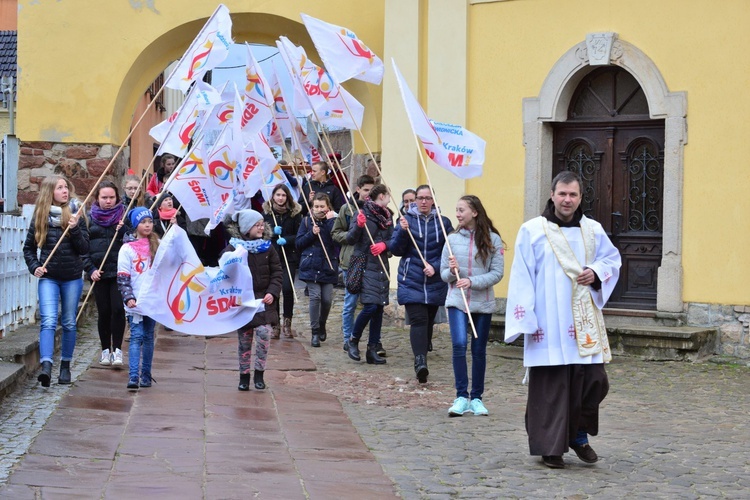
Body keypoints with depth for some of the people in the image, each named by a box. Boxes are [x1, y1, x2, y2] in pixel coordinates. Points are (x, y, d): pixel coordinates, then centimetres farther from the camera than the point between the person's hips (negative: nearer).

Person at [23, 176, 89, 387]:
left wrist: (75, 229, -18)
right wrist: (34, 267, -5)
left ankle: (65, 366, 23)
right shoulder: (40, 217, 3)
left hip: (72, 278, 1)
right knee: (48, 321, -16)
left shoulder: (76, 215, 1)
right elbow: (28, 248, 11)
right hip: (48, 277, -1)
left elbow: (84, 249, -4)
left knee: (69, 323, 10)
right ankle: (46, 366, -27)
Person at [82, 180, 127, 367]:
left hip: (119, 272, -1)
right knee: (104, 312, 4)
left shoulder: (124, 216, 4)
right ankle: (105, 350, 16)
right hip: (98, 273, 1)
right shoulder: (90, 218, 7)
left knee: (118, 309, -11)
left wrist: (124, 230, -16)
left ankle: (117, 349, -1)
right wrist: (90, 269, -4)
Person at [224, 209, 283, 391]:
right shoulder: (232, 249, -5)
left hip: (264, 301, 1)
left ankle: (259, 373, -2)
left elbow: (277, 272, 6)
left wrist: (272, 293, -7)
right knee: (244, 340, 5)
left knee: (264, 333, -15)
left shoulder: (267, 248, 4)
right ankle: (244, 376, 18)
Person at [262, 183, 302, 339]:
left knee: (287, 288, -13)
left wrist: (287, 240, -17)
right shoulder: (267, 212, 5)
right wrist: (272, 232, -13)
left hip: (289, 257, -1)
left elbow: (300, 235, -1)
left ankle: (287, 323, 2)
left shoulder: (294, 212, 2)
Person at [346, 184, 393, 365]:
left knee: (379, 308, 4)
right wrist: (359, 226, -27)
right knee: (371, 306, -16)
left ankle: (373, 350, 9)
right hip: (365, 266, -7)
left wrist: (384, 245, -10)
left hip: (382, 267, 7)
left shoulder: (387, 216, 12)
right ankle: (353, 340, 6)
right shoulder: (363, 213, -6)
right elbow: (350, 240, -9)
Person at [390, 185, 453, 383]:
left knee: (428, 322, 10)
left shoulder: (443, 222, 4)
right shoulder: (406, 219, 3)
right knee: (418, 320, -16)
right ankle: (420, 361, -27)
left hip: (435, 283, 2)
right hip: (411, 282, -2)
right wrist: (402, 231, -17)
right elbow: (395, 250, -1)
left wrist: (436, 267, -13)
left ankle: (421, 360, 23)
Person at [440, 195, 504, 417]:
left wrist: (472, 281, -18)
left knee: (479, 350, 8)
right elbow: (443, 273, 9)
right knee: (459, 344, -16)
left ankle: (476, 398, 19)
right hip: (457, 301, 1)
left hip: (483, 303, 0)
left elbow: (497, 273, -7)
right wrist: (452, 271, -14)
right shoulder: (453, 239, 3)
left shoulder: (492, 240, -4)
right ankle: (461, 396, -10)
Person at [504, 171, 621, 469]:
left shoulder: (593, 230, 9)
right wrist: (525, 319, -10)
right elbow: (522, 278, -5)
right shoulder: (532, 231, -2)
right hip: (548, 325, -4)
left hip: (584, 323, 4)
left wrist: (597, 273, -1)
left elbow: (612, 258, 21)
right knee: (550, 388, -1)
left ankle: (579, 435, 22)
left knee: (594, 380, 0)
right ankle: (550, 447, 10)